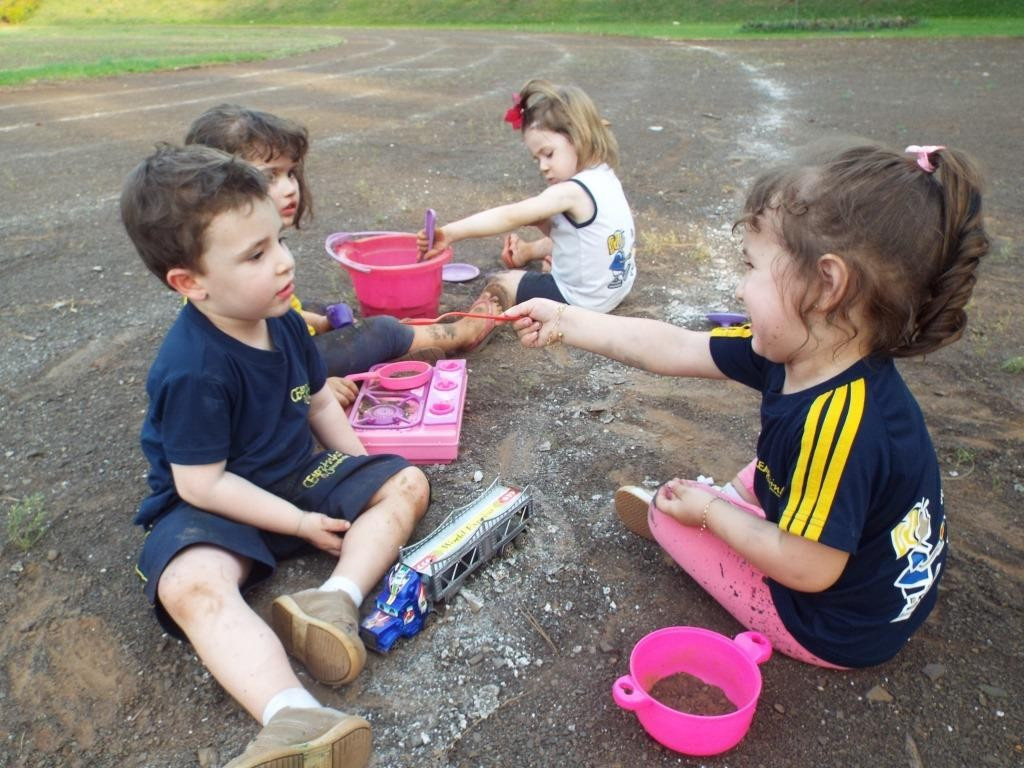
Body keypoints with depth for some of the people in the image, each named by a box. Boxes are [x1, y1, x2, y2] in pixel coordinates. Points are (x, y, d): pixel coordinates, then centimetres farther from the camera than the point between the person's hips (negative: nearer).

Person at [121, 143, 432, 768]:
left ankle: (336, 599, -27)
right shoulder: (193, 370, -27)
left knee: (406, 482, -5)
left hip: (300, 476, 7)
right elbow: (201, 484, -22)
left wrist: (361, 471, 5)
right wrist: (302, 523, -18)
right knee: (190, 584, -37)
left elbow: (319, 401, 11)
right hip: (214, 505, -7)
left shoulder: (282, 320, -5)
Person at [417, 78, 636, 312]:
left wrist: (448, 233, -36)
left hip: (583, 300, -9)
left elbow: (510, 217, -34)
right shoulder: (605, 177, 0)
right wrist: (531, 250, 3)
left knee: (500, 285, 7)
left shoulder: (572, 192, -27)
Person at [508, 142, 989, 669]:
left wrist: (709, 512, -16)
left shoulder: (838, 424, -39)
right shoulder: (799, 349, -13)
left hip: (838, 630, -7)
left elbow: (809, 569, -30)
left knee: (669, 512, 0)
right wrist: (563, 323, -5)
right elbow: (672, 349, -9)